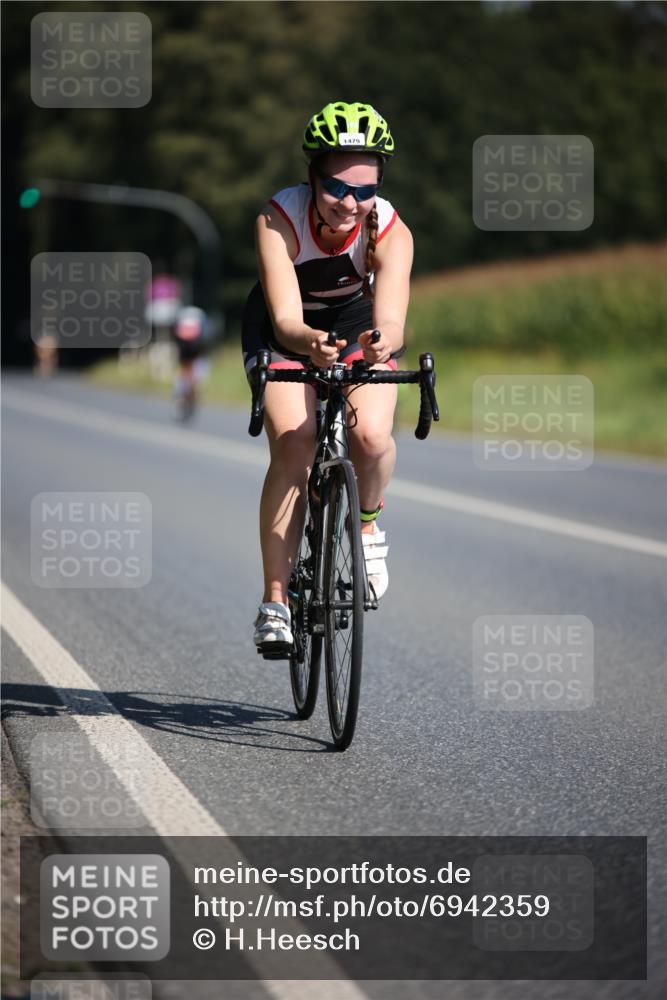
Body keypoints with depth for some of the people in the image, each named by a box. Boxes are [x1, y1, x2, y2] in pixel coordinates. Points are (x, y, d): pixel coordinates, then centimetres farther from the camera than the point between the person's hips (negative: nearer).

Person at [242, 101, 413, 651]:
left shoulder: (391, 231, -30)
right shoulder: (279, 220, -32)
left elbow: (392, 316, -42)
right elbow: (285, 320, -41)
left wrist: (383, 342, -67)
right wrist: (310, 343, -64)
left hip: (361, 324, 1)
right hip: (288, 331, -1)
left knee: (371, 436, -26)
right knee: (293, 446, -23)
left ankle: (368, 523, 7)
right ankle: (275, 600, -16)